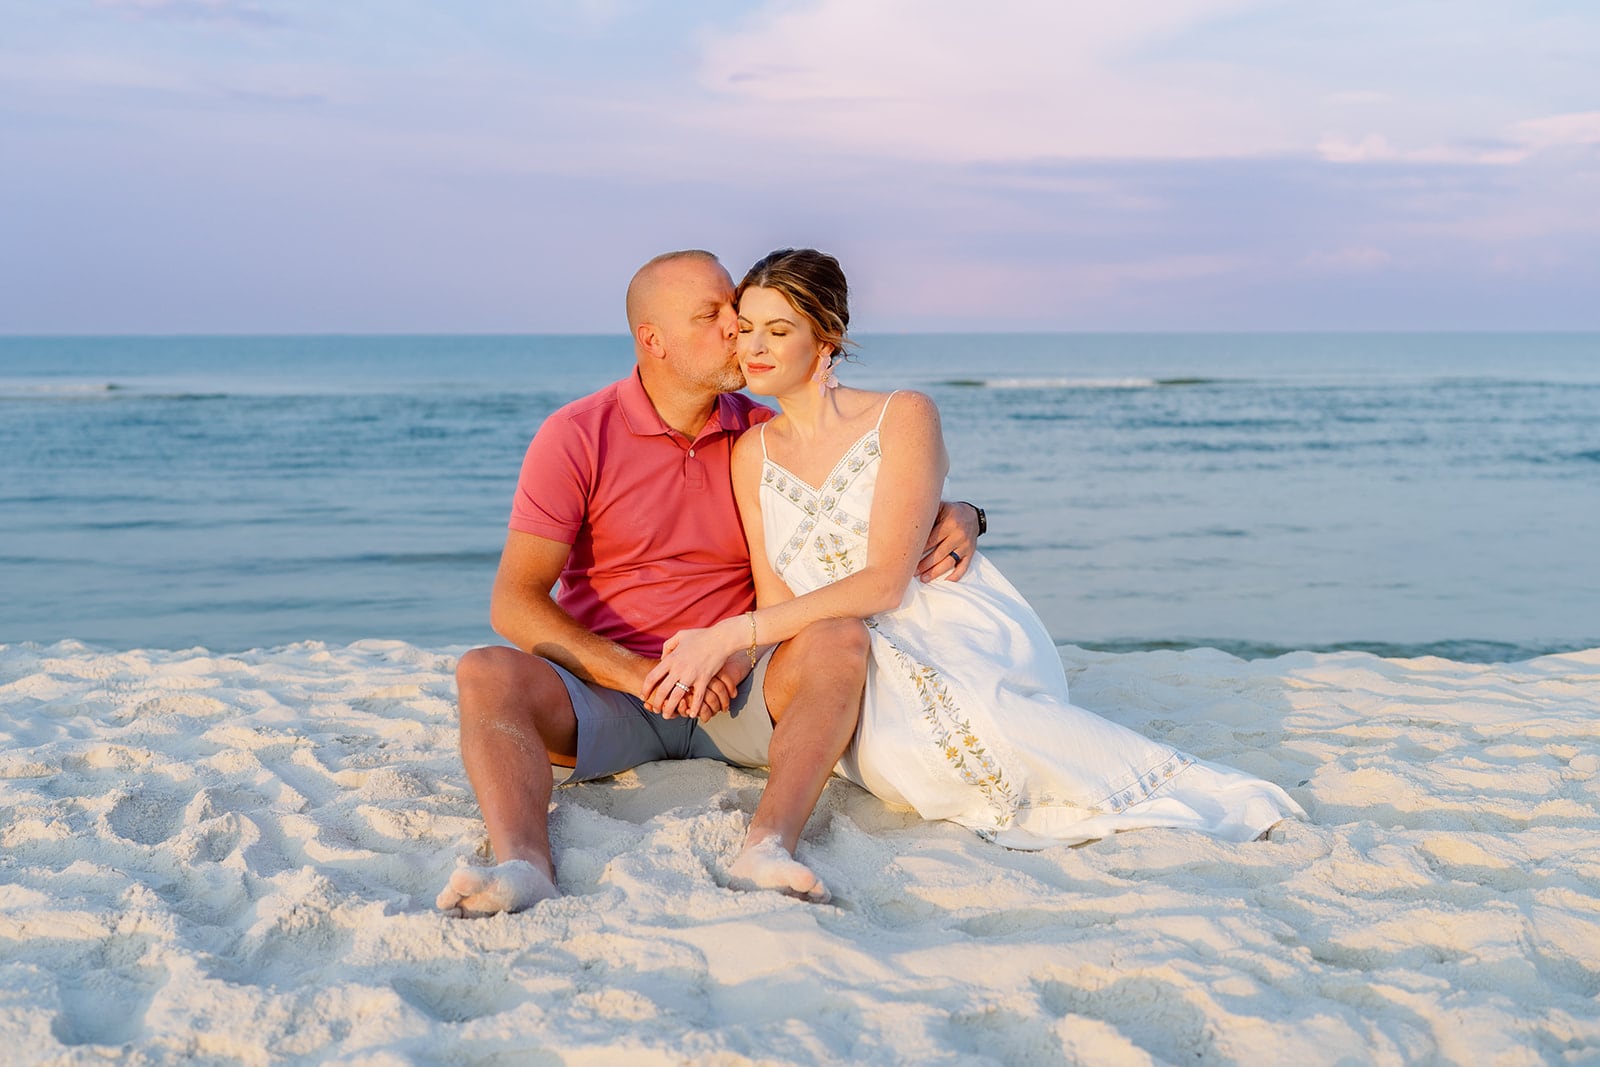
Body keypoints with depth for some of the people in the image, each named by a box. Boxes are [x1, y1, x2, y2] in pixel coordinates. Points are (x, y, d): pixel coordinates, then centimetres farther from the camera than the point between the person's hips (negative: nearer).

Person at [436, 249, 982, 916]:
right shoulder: (575, 437, -3)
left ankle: (769, 848, -46)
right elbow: (515, 604, -8)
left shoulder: (767, 436, 6)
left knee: (841, 640, -26)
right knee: (486, 674, -28)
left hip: (734, 695, 2)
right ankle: (523, 865, -51)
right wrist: (643, 677, -20)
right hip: (606, 695, -1)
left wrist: (957, 515, -10)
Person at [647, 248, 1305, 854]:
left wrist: (734, 633, -20)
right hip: (861, 663, 2)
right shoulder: (752, 453, 11)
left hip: (963, 639, -2)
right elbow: (776, 599, 8)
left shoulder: (904, 417, -5)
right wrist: (718, 654, -15)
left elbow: (884, 582, -14)